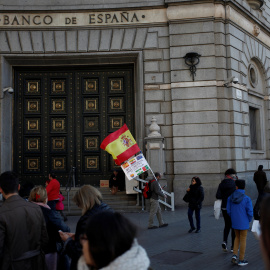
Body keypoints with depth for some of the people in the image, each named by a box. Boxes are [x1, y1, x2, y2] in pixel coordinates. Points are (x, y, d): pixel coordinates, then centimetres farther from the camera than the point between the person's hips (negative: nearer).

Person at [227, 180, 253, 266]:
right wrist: (248, 220, 5)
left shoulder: (230, 197, -7)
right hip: (244, 223, -3)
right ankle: (241, 260, 18)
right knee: (243, 240, 9)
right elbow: (250, 212, -15)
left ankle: (234, 255, 10)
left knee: (237, 237, 23)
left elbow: (228, 211, 0)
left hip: (234, 222, 3)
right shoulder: (247, 199, -17)